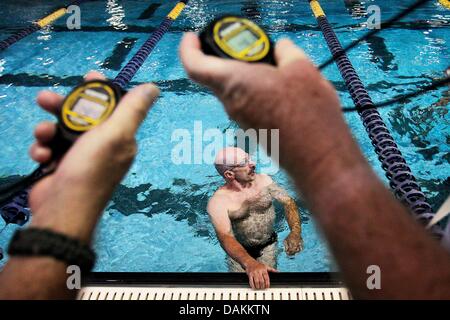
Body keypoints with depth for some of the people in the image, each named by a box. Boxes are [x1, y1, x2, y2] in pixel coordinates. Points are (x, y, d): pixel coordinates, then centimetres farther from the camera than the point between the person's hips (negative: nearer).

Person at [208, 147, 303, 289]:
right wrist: (250, 263, -58)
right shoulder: (218, 201, -26)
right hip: (240, 250, -2)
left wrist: (295, 231, -36)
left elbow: (288, 201, -14)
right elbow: (225, 236, -39)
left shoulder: (263, 180, -12)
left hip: (268, 245, 3)